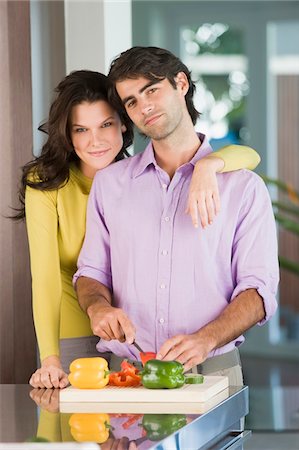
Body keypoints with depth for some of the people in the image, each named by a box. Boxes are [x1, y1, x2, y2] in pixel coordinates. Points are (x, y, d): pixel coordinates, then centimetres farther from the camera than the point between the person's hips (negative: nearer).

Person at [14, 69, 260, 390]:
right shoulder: (46, 184, -13)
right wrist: (50, 360, -35)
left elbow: (248, 157, -15)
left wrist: (206, 166, -39)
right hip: (75, 337, -2)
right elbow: (45, 274, -23)